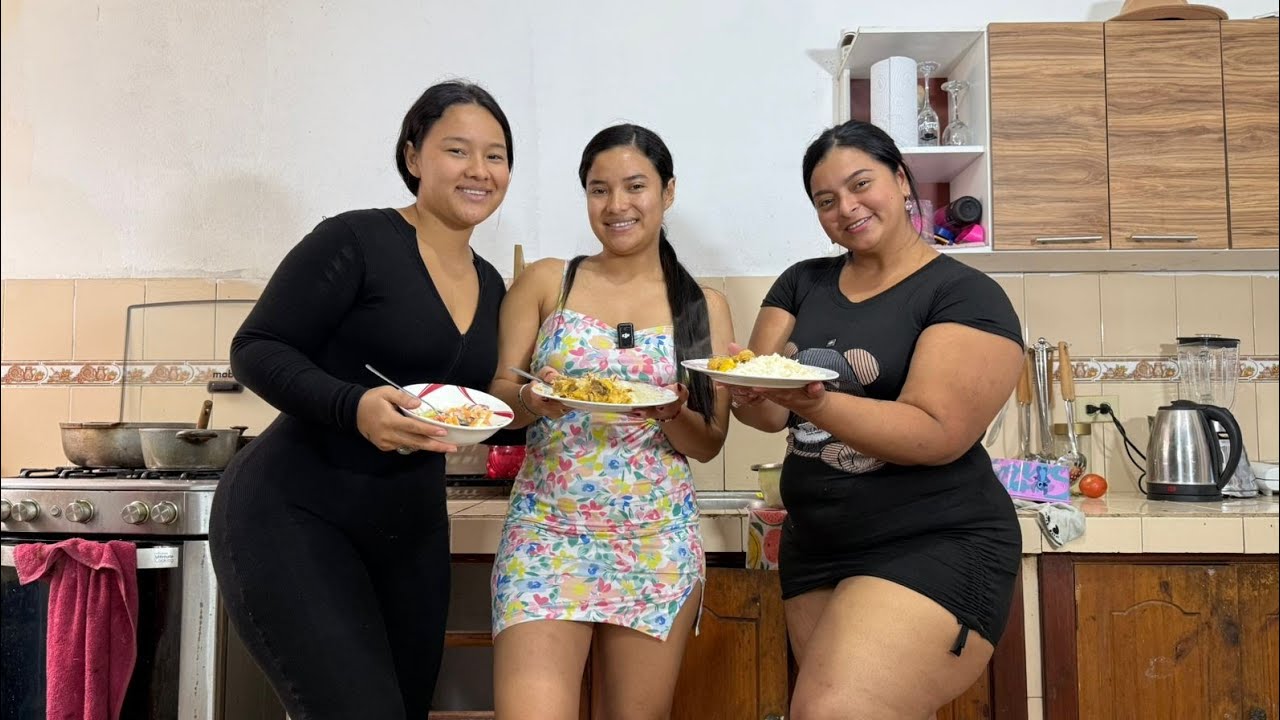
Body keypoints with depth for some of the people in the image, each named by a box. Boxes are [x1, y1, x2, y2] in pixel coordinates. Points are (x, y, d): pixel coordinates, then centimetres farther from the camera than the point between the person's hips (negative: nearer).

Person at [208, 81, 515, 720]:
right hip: (292, 514, -7)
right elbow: (256, 351, -13)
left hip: (411, 529, 7)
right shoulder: (356, 241, -12)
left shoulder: (490, 286, 9)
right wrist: (354, 407, -28)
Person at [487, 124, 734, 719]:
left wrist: (670, 410, -16)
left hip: (658, 541, 2)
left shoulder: (705, 307, 6)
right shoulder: (545, 282, 4)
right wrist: (533, 399, -21)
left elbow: (709, 443, 5)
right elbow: (494, 395, 1)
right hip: (548, 531, -1)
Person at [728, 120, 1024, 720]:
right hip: (813, 551, 6)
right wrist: (749, 390, -22)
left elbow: (936, 434, -19)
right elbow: (769, 412, 2)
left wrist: (813, 404, -32)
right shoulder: (801, 284, 9)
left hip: (935, 550, -6)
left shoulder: (968, 296, -7)